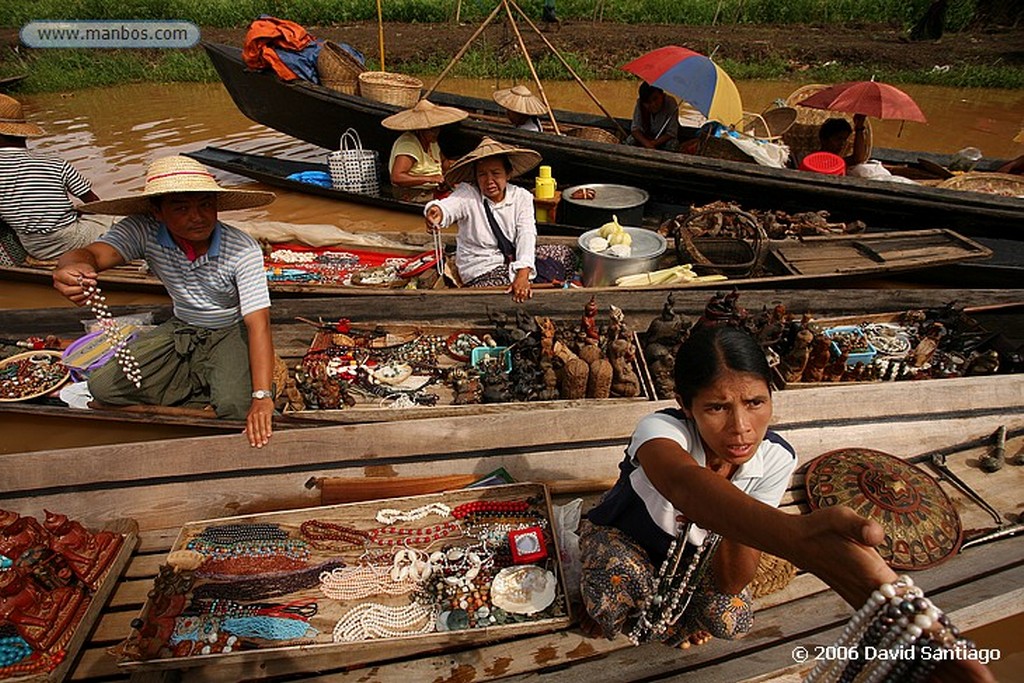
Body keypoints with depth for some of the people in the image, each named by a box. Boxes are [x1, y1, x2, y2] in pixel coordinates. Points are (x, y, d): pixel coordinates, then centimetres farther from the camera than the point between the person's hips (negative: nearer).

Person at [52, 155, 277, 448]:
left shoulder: (242, 250, -28)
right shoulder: (143, 231, -19)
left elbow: (258, 324, -31)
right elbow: (93, 253, -33)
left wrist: (262, 397, -39)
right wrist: (74, 266, -61)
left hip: (232, 332, -4)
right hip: (182, 329, 4)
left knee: (236, 406, -29)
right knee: (103, 385, -8)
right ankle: (214, 382, 0)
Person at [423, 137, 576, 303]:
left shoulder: (521, 197, -6)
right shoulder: (467, 194, -13)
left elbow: (526, 235, -18)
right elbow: (449, 205, -34)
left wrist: (523, 274, -34)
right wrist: (436, 211, -61)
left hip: (514, 260, 4)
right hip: (481, 271, -4)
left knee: (565, 254, -2)